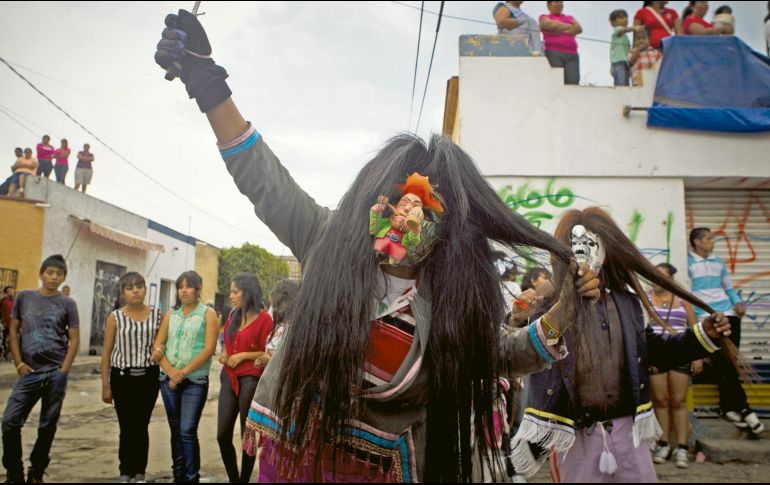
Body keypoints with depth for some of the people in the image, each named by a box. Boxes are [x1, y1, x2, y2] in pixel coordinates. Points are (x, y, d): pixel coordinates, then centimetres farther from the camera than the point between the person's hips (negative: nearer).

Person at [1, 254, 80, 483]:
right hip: (29, 372, 1)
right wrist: (19, 363, -2)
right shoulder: (24, 297, 5)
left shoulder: (67, 304, 2)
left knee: (48, 426, 8)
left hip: (56, 373, -1)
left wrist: (63, 370, -7)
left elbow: (74, 339, 2)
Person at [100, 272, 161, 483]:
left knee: (141, 427, 6)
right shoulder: (115, 317, -2)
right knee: (127, 428, 4)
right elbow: (106, 352, 1)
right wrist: (105, 385, 0)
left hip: (148, 377, 1)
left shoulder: (157, 315, 2)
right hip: (122, 377, -1)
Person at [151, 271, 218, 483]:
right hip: (168, 379, 4)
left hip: (195, 381, -4)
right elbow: (157, 346, 6)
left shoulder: (207, 313, -2)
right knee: (175, 430, 11)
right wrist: (172, 372, -9)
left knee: (188, 431, -8)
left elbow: (209, 349, -11)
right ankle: (178, 475, 21)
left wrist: (183, 373, -13)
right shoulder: (171, 314, 10)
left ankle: (191, 477, 2)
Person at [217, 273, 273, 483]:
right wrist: (223, 354, 5)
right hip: (229, 379, 7)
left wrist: (243, 356, -15)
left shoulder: (264, 319, -10)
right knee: (222, 435, 6)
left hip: (251, 381, -7)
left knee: (247, 436, 5)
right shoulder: (233, 317, 11)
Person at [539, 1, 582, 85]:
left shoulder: (569, 18, 29)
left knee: (573, 83, -15)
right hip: (553, 53, -3)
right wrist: (571, 27, 6)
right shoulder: (544, 17, 16)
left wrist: (558, 30, 0)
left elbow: (579, 29, 10)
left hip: (572, 54, 4)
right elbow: (552, 25, -5)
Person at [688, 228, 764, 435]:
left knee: (731, 363, 4)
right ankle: (743, 409, -8)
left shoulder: (718, 261, 18)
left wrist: (738, 302, 4)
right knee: (722, 365, -10)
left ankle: (728, 407, 13)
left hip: (728, 315, 6)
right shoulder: (688, 262, 0)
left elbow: (728, 287, 24)